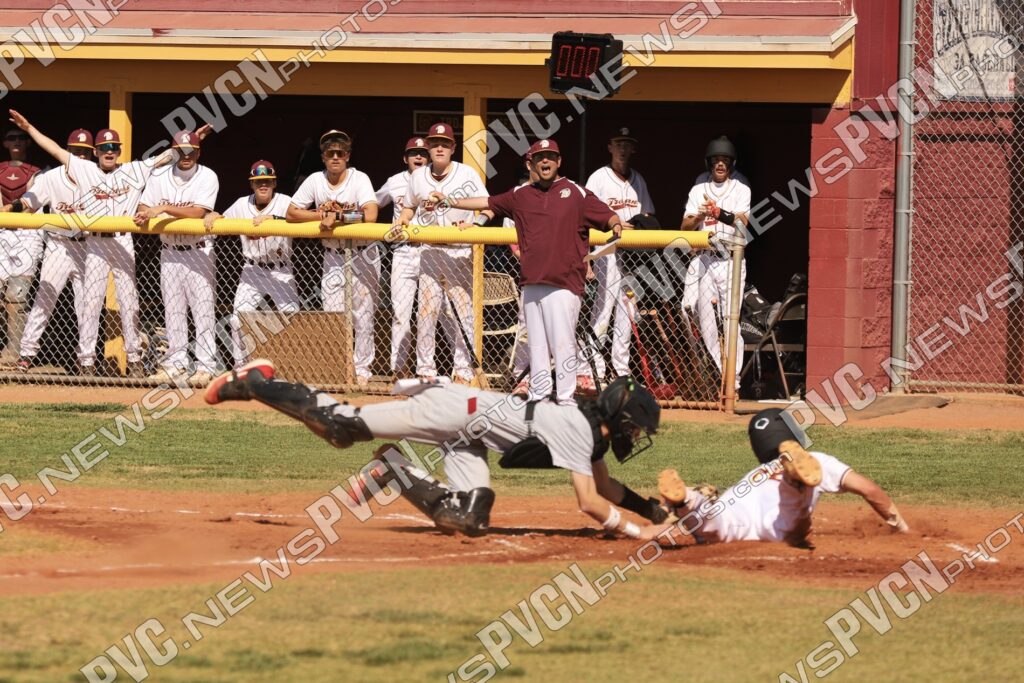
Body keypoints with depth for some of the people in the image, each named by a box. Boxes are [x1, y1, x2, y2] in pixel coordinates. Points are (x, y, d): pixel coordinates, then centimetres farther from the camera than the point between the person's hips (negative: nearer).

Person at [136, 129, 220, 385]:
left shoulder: (207, 177, -8)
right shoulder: (160, 177, 6)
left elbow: (198, 212, -19)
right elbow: (145, 206, 6)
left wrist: (164, 209, -23)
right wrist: (143, 215, -18)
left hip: (199, 251, -5)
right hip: (169, 252, 5)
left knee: (203, 307, -7)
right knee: (172, 309, 8)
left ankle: (205, 365, -6)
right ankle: (176, 362, 15)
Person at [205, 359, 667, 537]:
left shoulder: (593, 432, 9)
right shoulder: (579, 431, -20)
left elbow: (604, 487, 24)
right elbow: (589, 502, -26)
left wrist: (650, 507, 14)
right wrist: (631, 529, -21)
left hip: (467, 440, 9)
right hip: (455, 409, -9)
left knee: (468, 519, -4)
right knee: (343, 425, -9)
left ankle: (394, 471, 13)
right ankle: (255, 384, 3)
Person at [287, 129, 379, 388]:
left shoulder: (359, 179, -12)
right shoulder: (315, 181, -1)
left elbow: (370, 215, -27)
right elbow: (292, 213, -3)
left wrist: (335, 216, -25)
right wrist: (323, 215, -14)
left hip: (362, 255, -3)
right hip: (332, 257, 3)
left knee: (363, 314, -2)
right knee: (332, 313, 1)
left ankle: (362, 368, 5)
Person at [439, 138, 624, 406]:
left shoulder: (577, 193, 3)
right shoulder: (521, 195, 15)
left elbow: (608, 216, -2)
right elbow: (488, 203, 25)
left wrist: (615, 225, -25)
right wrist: (449, 202, 26)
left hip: (564, 283, -5)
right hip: (531, 282, 5)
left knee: (563, 343, -10)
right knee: (537, 344, 8)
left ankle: (566, 398, -8)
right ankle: (538, 395, 14)